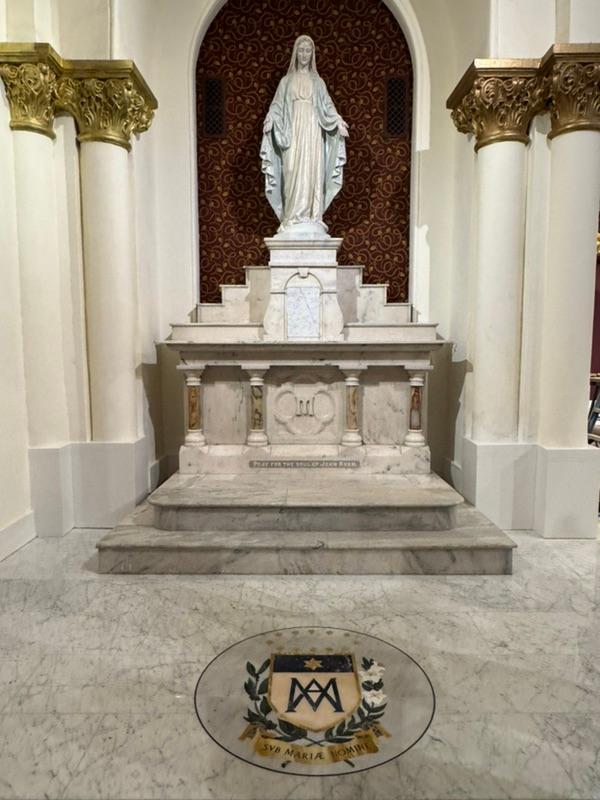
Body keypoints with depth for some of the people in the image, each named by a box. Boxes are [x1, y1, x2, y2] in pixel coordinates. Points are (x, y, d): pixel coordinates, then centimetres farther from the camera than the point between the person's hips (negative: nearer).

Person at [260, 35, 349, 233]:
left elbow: (327, 106, 8)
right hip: (292, 133, -1)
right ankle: (292, 219, -6)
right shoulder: (286, 81, 14)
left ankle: (312, 219, -2)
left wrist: (338, 121, -10)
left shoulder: (317, 81, 15)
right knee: (292, 174, -8)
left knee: (313, 174, -5)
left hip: (312, 132, 1)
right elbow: (277, 105, 5)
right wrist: (270, 119, -16)